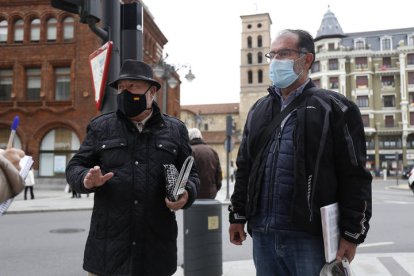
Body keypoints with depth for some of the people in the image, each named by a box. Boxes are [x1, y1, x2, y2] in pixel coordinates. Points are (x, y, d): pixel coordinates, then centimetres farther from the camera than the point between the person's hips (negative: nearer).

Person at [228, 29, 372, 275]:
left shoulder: (333, 107, -1)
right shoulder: (258, 110, 15)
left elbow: (355, 178, -6)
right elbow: (244, 168, 17)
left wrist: (352, 233, -10)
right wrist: (238, 216, 14)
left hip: (311, 235, -4)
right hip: (263, 234, 5)